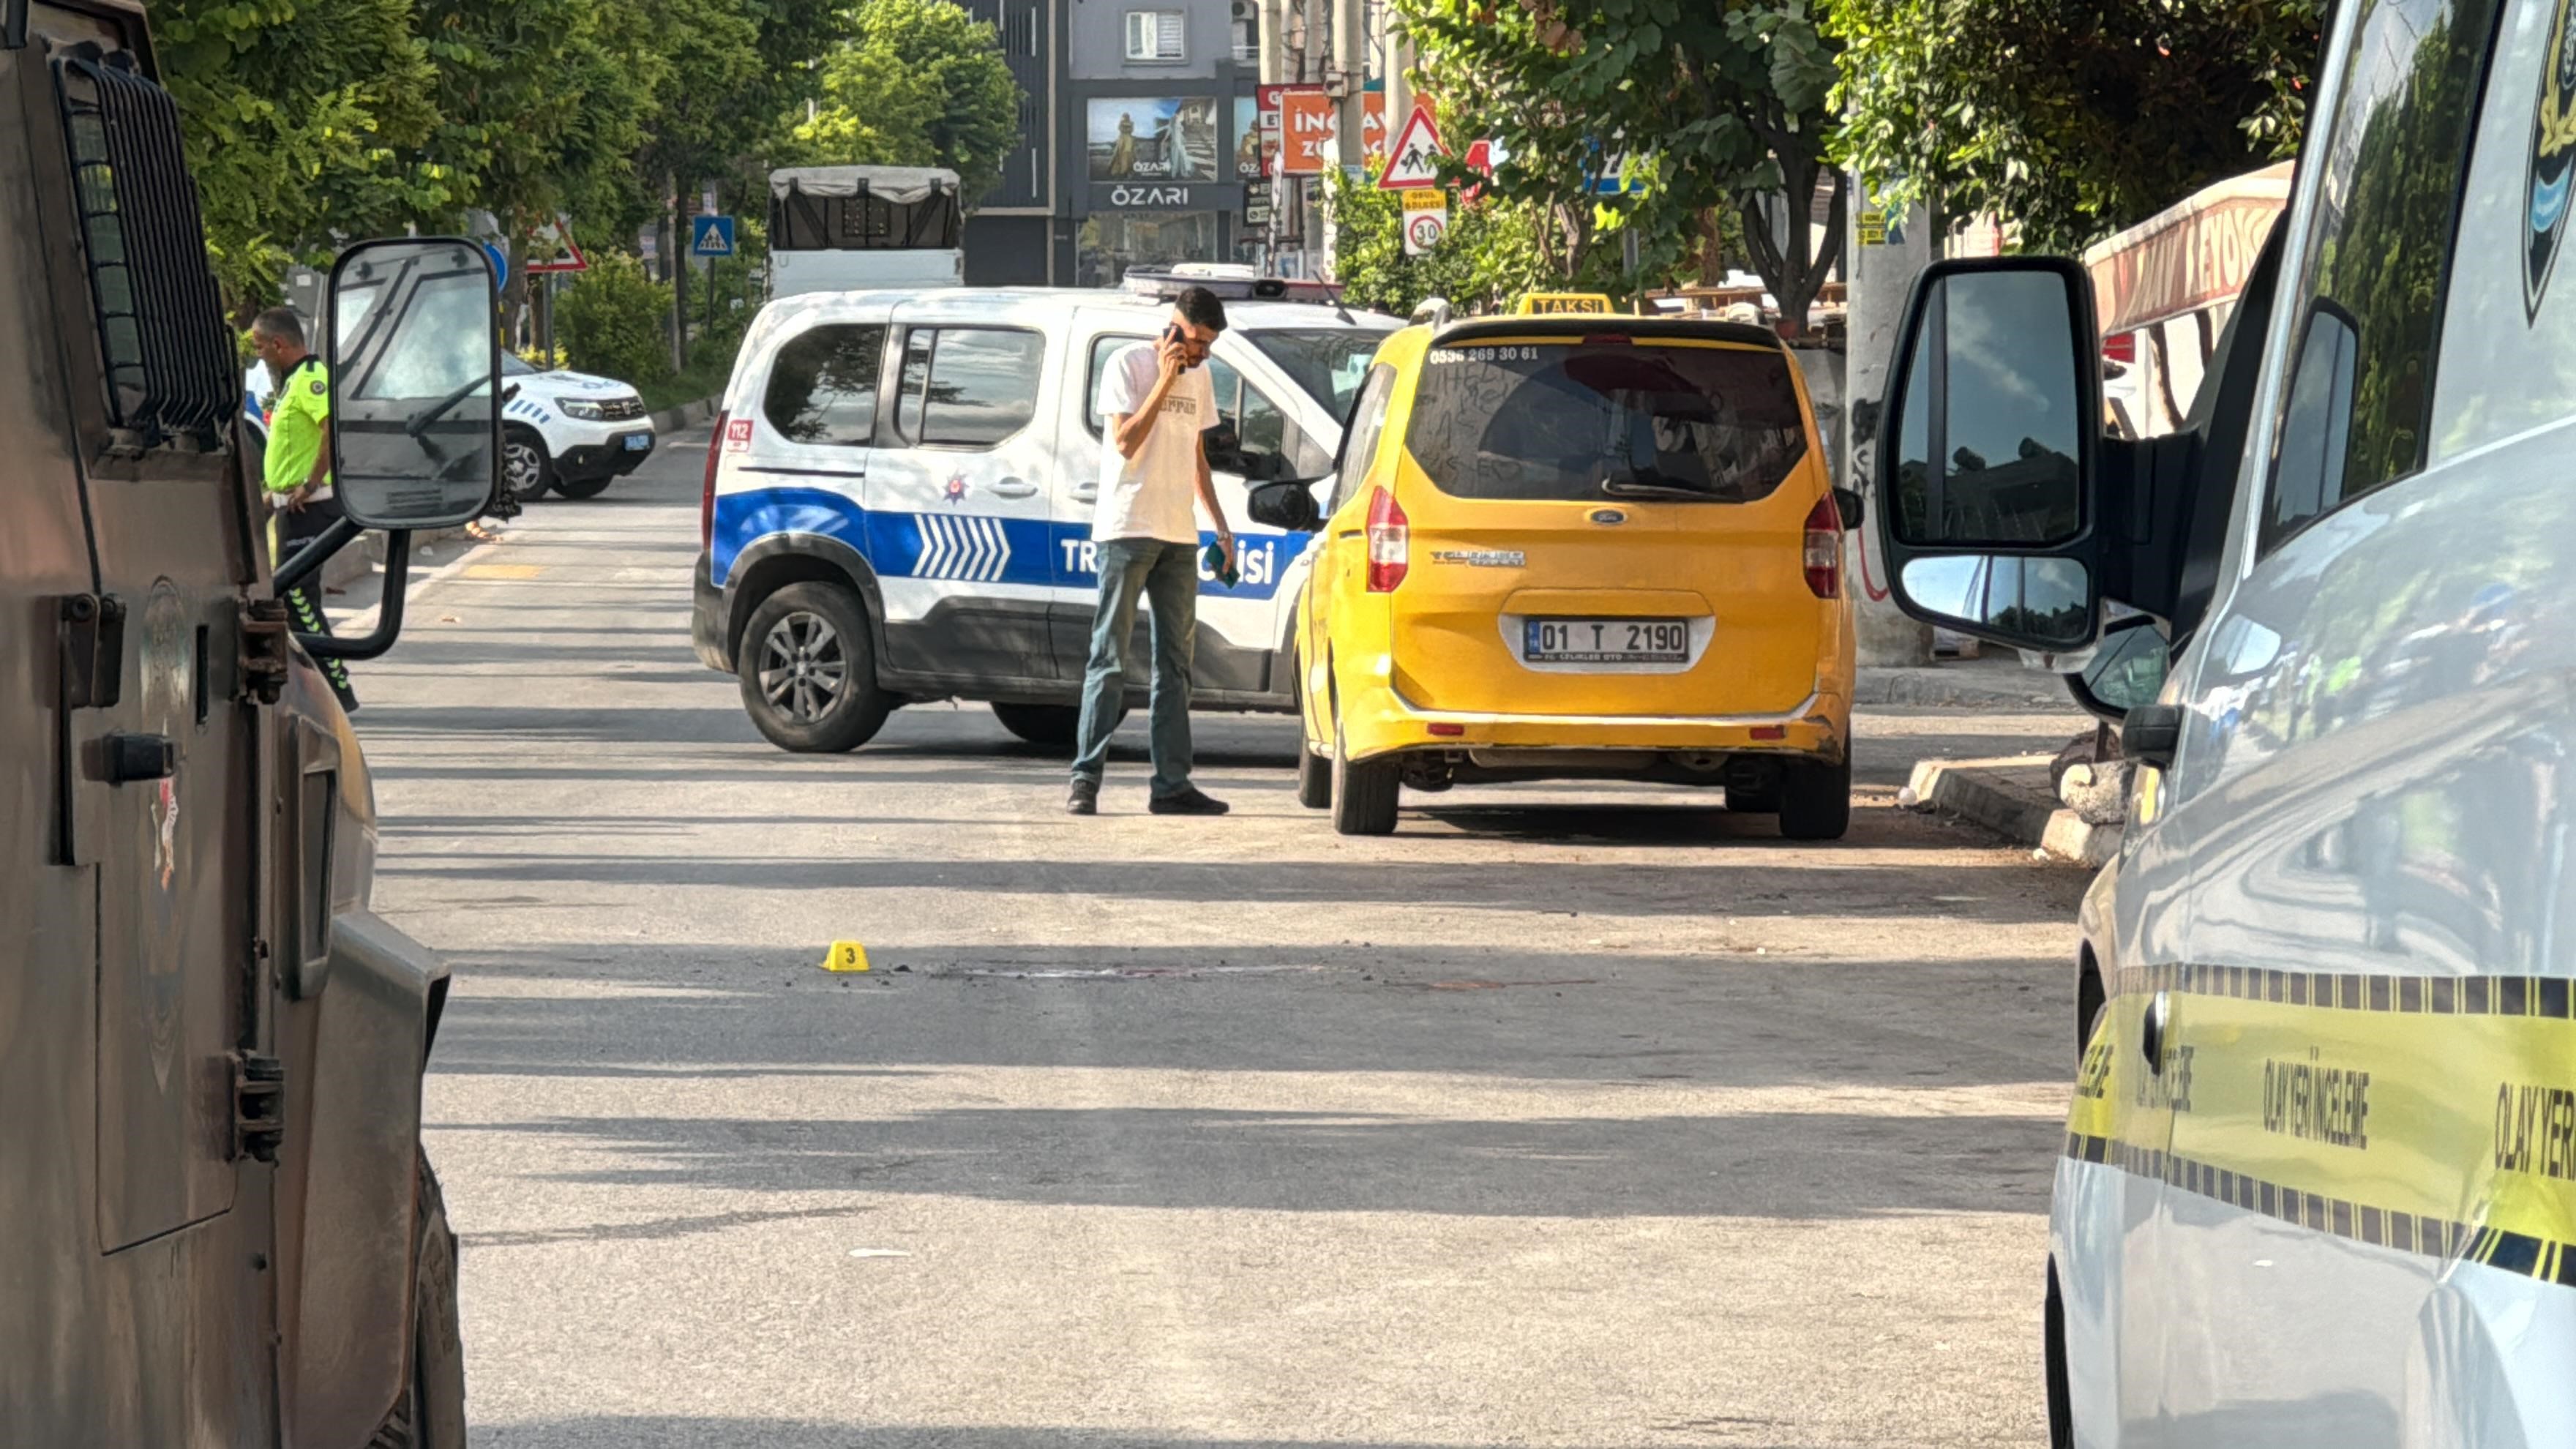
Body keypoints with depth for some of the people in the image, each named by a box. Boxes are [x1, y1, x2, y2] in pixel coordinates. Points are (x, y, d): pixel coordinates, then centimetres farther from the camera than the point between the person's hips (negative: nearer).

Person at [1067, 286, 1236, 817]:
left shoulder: (1198, 376, 16)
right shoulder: (1129, 365, -5)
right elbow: (1126, 441, -14)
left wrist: (1219, 521, 19)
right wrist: (1165, 381, -14)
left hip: (1179, 534, 7)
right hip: (1127, 528, -7)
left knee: (1175, 661, 6)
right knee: (1110, 657, -9)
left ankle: (1172, 783, 8)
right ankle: (1086, 779, -9)